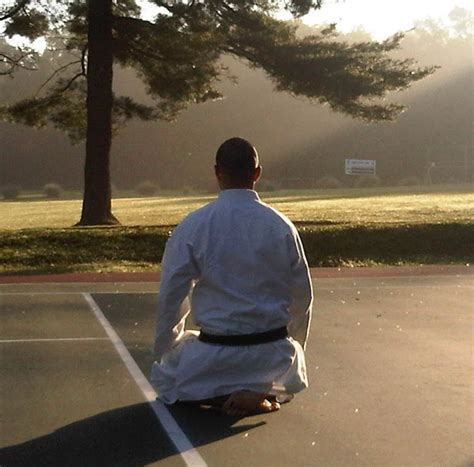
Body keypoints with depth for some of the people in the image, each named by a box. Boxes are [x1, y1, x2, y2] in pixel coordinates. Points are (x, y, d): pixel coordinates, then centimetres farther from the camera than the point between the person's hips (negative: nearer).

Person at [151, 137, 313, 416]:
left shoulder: (193, 226, -11)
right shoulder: (282, 227, -5)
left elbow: (171, 296, -4)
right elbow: (303, 297, 4)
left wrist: (166, 351, 14)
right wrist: (293, 349, 23)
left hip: (217, 353, -2)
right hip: (274, 356, 2)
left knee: (166, 375, 27)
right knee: (292, 373, 36)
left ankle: (223, 395, -2)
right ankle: (263, 392, 1)